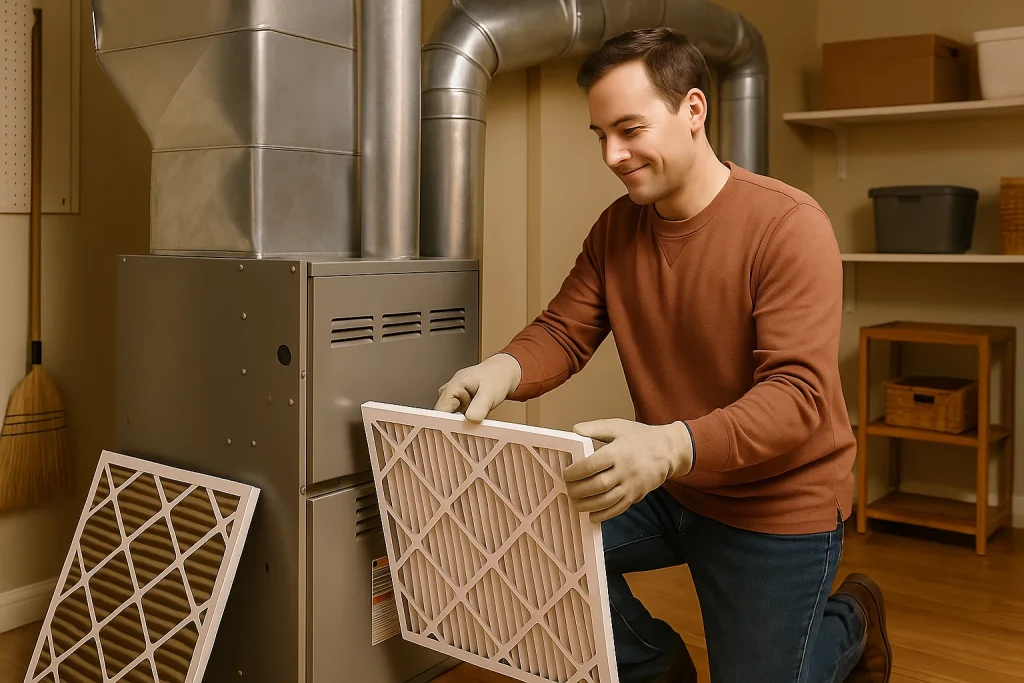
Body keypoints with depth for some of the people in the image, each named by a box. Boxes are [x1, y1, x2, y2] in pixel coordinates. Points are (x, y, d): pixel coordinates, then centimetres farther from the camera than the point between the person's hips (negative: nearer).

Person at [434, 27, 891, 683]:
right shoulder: (617, 227, -1)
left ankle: (851, 621, 35)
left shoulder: (789, 223, -21)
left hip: (777, 505, -5)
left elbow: (798, 393, -28)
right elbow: (563, 332, -2)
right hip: (664, 485, 5)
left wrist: (673, 445, -46)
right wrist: (505, 370, -27)